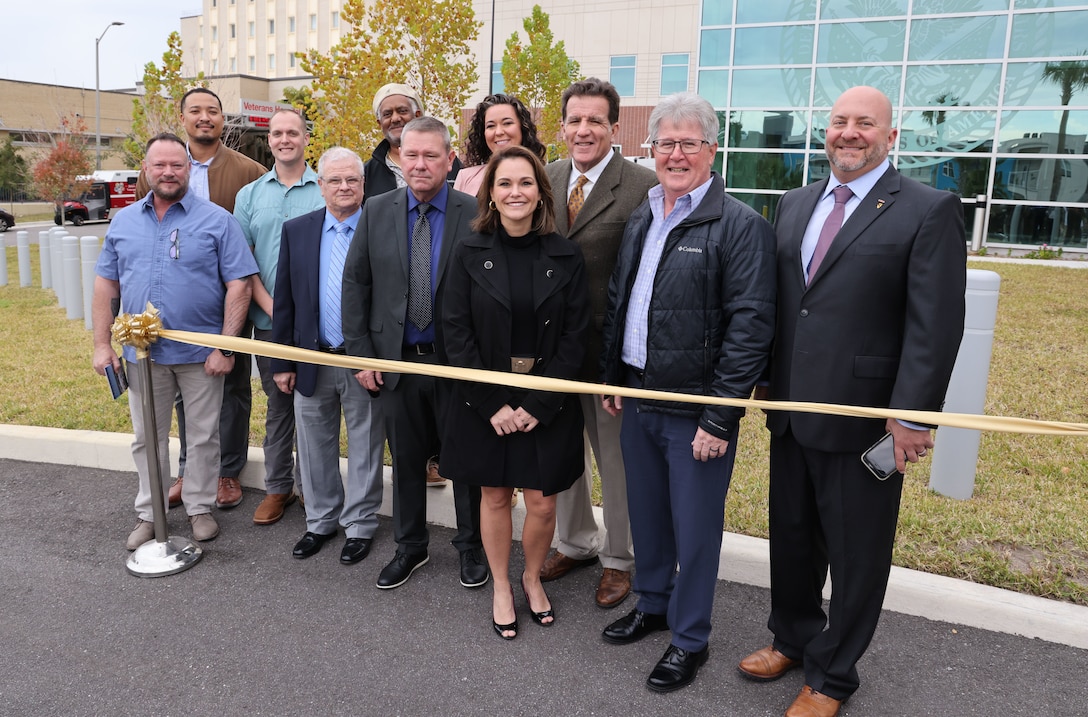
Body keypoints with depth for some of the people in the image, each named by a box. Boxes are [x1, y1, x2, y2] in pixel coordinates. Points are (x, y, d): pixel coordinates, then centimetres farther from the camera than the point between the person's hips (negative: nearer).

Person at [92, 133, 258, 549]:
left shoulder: (217, 220, -5)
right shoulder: (123, 222, 8)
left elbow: (238, 284, -9)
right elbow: (106, 285, 11)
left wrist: (226, 346, -14)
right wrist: (102, 344, 4)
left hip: (200, 353, -3)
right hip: (141, 352, 4)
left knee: (203, 436, 8)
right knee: (147, 437, 13)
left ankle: (199, 507, 24)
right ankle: (148, 513, 27)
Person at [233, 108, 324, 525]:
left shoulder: (325, 191, 1)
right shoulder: (250, 195, 9)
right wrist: (270, 304, -9)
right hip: (269, 320, 2)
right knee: (277, 404, 11)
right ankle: (277, 486, 23)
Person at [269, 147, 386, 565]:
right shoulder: (296, 231, 4)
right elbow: (284, 302, 5)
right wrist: (282, 362, 3)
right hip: (312, 361, 3)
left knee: (364, 448, 10)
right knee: (315, 447, 15)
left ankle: (360, 525, 26)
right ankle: (321, 521, 33)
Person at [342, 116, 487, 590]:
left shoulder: (475, 214, -8)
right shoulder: (376, 212, 1)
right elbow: (355, 284, 3)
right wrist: (360, 352, -2)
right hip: (396, 359, 3)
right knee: (406, 458, 16)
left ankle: (471, 547, 31)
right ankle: (410, 547, 35)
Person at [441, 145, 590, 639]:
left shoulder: (564, 256, -3)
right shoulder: (470, 254, -3)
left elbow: (574, 336, -4)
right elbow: (455, 332, -6)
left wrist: (537, 405, -11)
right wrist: (494, 404, -12)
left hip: (547, 406, 0)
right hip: (485, 404, 0)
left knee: (542, 504, 6)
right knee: (495, 496, 12)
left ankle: (532, 579, 35)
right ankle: (501, 588, 34)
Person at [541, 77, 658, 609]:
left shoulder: (643, 186, -13)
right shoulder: (545, 180, 5)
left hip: (610, 348, -5)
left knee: (616, 457, 12)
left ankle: (619, 558, 34)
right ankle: (576, 542, 43)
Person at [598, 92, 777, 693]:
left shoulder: (740, 226, -13)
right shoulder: (640, 221, 11)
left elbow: (750, 327, -17)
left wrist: (719, 418, -19)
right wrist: (611, 378, 14)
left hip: (696, 410, -6)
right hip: (638, 399, 7)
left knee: (694, 528, 7)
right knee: (645, 514, 20)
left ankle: (690, 639, 26)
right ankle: (652, 604, 42)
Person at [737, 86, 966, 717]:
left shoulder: (930, 211, -8)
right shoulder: (795, 205, 11)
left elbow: (936, 325, -13)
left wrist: (912, 415, -18)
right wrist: (767, 379, 10)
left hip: (863, 418, -5)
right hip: (791, 408, 6)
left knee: (856, 556, 10)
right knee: (791, 537, 20)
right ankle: (793, 639, 43)